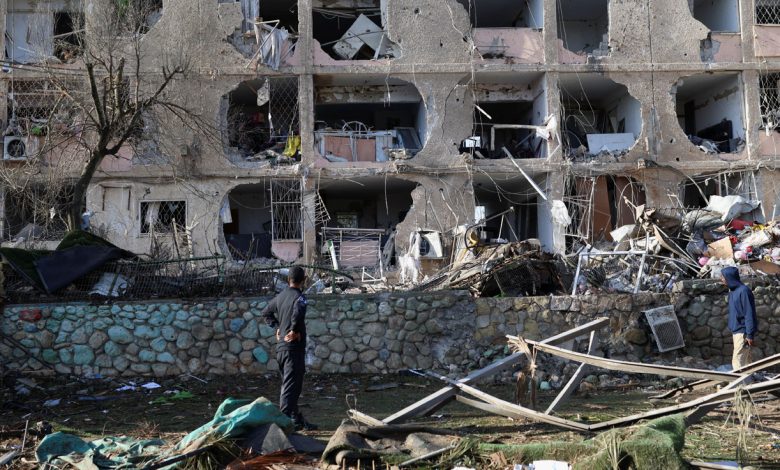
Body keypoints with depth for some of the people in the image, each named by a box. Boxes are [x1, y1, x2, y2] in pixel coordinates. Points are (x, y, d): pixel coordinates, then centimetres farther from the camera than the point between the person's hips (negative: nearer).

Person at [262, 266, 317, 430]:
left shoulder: (280, 296, 10)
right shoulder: (299, 297, -12)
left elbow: (266, 313, 25)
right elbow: (298, 313, -33)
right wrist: (294, 330, -19)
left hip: (281, 347, 8)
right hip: (294, 348, -8)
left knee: (288, 385, 15)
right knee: (291, 387, -7)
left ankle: (297, 420, 24)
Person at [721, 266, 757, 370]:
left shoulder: (744, 291, -16)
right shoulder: (732, 291, 12)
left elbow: (749, 314, -18)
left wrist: (750, 335, -20)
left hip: (742, 333, -9)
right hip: (736, 331, 9)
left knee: (738, 362, -12)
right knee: (745, 360, 13)